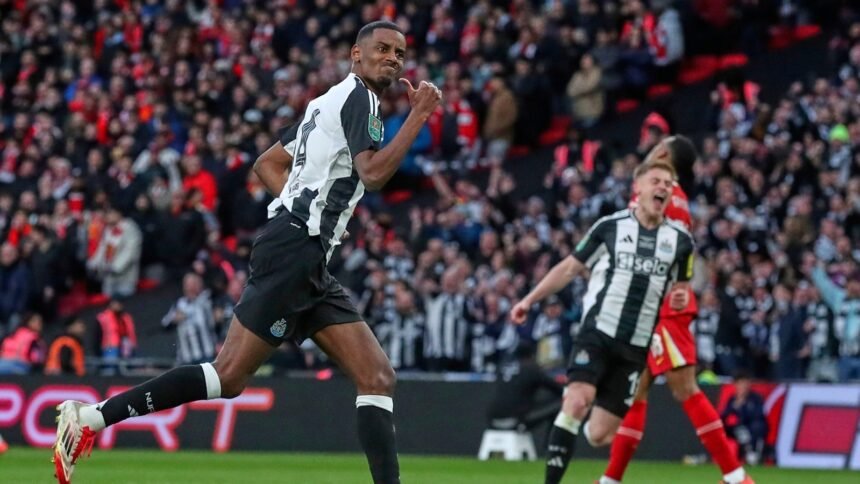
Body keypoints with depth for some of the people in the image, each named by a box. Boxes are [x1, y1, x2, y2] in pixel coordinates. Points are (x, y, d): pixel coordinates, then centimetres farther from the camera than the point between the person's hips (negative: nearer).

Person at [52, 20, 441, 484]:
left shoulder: (330, 101, 23)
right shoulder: (359, 98, -5)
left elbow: (267, 163, 28)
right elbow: (372, 173, -19)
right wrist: (419, 115, -14)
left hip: (309, 263, 11)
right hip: (293, 251, -11)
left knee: (378, 378, 2)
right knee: (230, 376, -13)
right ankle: (90, 416, -12)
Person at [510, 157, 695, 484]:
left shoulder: (680, 240, 7)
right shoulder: (610, 226, 1)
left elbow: (682, 286, 20)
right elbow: (570, 268, 10)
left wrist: (681, 298, -5)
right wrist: (530, 300, 5)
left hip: (635, 347, 2)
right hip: (597, 333, -2)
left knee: (599, 435, -2)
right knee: (577, 399, -28)